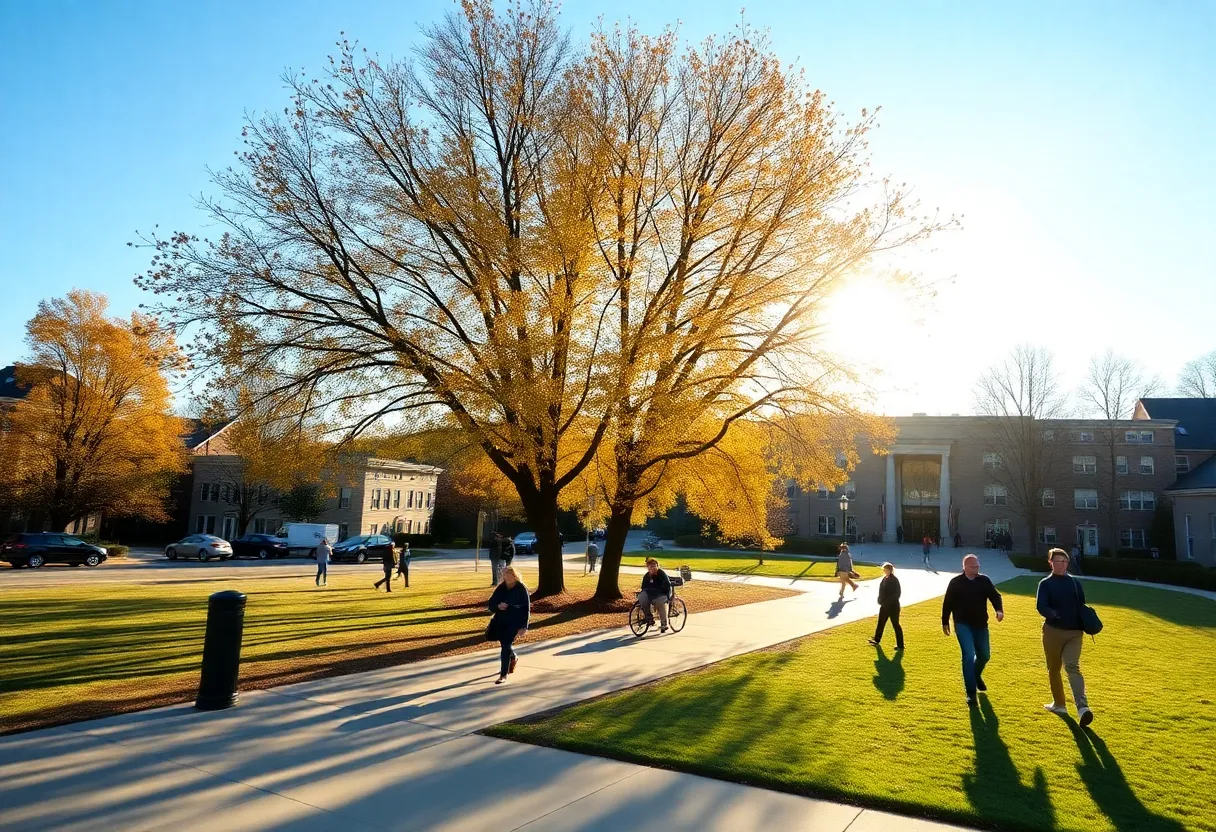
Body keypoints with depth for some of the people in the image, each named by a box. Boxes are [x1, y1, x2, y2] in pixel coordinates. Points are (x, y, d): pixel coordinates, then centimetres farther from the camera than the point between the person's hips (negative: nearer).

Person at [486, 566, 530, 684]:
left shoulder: (521, 589, -11)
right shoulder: (501, 588, 1)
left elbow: (526, 609, -11)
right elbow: (491, 604, 5)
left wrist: (524, 627, -16)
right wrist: (498, 606, -18)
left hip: (514, 622, -6)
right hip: (500, 620, 6)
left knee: (505, 645, -9)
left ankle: (503, 675, 4)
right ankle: (513, 657, 29)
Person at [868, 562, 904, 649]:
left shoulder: (894, 580, -18)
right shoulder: (885, 579, 6)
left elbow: (897, 594, -19)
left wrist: (888, 601, -20)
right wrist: (880, 600, 7)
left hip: (893, 606, -8)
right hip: (885, 606, 8)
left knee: (895, 625, 1)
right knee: (881, 622, 17)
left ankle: (900, 645, 11)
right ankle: (876, 640, 30)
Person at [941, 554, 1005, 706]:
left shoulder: (985, 581, 1)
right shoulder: (955, 582, -7)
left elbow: (995, 596, -4)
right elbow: (947, 603, 0)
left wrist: (999, 609, -25)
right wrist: (945, 622, 3)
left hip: (981, 624, 4)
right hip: (963, 625, -4)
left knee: (984, 655, 15)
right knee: (969, 655, -13)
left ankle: (976, 675, 49)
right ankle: (971, 692, -5)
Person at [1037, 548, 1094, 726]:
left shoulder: (1075, 582, 5)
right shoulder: (1045, 584, 0)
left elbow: (1082, 606, 4)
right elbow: (1041, 607, -6)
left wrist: (1084, 626, -8)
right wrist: (1054, 614, -22)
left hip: (1074, 632, -1)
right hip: (1053, 631, 1)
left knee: (1072, 667, -6)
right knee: (1053, 669, 2)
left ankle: (1082, 708, -7)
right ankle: (1059, 704, 8)